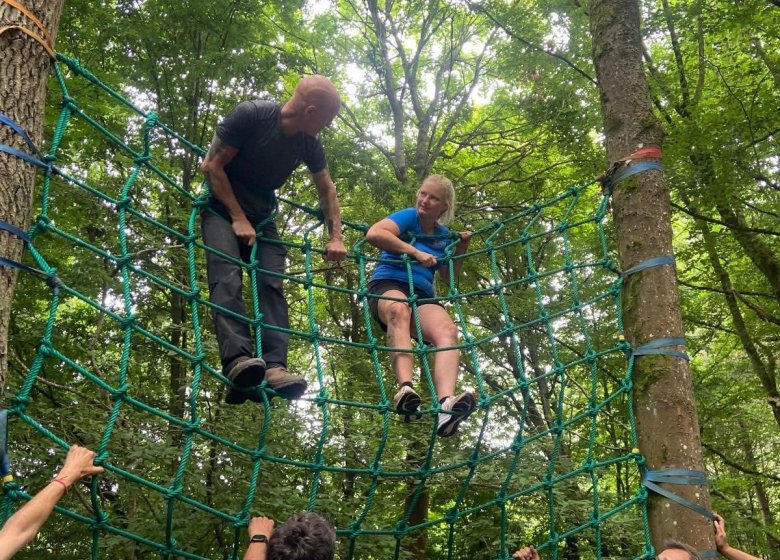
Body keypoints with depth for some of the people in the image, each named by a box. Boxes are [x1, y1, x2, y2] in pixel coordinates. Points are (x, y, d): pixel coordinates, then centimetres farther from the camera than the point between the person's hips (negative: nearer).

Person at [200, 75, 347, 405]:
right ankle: (237, 360, -43)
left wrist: (336, 238, 2)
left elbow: (327, 191, 12)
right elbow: (212, 166, -16)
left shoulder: (309, 144, -3)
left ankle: (274, 367, -31)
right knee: (227, 278, -27)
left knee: (271, 284, -17)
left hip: (261, 216, 5)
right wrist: (238, 218, -18)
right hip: (222, 208, -4)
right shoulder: (250, 115, -19)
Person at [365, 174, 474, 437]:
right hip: (387, 286, -4)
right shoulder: (408, 217, 2)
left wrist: (461, 249, 10)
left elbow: (449, 278, 26)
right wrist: (415, 252, -18)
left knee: (448, 329, -31)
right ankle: (406, 389, -62)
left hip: (422, 296, 4)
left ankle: (446, 406, -55)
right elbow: (373, 234, -17)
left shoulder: (443, 235, 17)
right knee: (399, 309, -44)